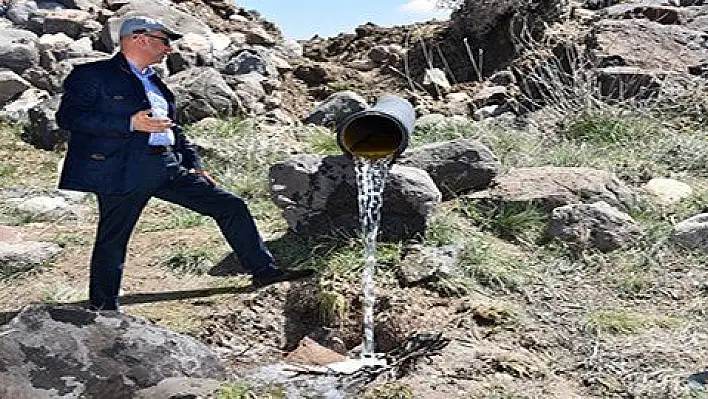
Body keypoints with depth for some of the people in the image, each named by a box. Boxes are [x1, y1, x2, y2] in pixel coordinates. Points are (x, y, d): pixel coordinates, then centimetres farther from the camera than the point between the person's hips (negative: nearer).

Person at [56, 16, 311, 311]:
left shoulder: (154, 81, 23)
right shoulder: (92, 75, -1)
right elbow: (68, 117, -12)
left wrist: (194, 163, 18)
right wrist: (130, 123, -20)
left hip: (169, 166, 7)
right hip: (123, 171, -7)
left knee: (231, 206, 2)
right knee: (112, 239, 0)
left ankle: (263, 270, 10)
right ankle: (103, 308, 17)